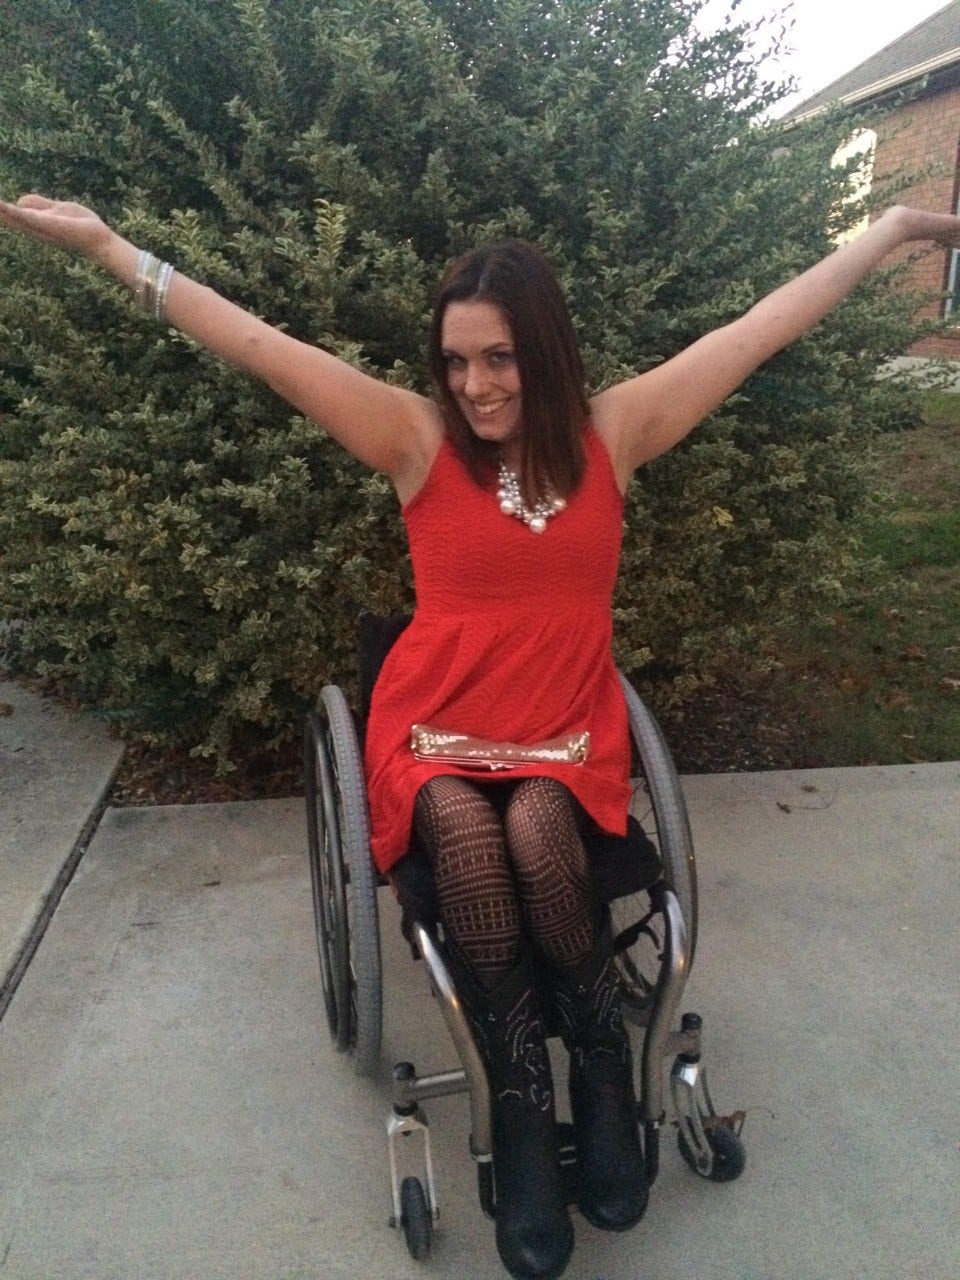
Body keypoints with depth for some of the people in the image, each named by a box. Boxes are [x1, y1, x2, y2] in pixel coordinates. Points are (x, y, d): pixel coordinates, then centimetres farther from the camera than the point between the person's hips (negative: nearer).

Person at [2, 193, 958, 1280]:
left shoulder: (612, 431, 2)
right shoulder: (420, 440, -3)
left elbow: (766, 324, 5)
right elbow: (260, 346, -8)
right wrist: (103, 243, -9)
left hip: (566, 731, 1)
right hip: (435, 730, 0)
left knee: (535, 833, -30)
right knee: (467, 835, -31)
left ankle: (600, 1067, -3)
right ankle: (522, 1104, -10)